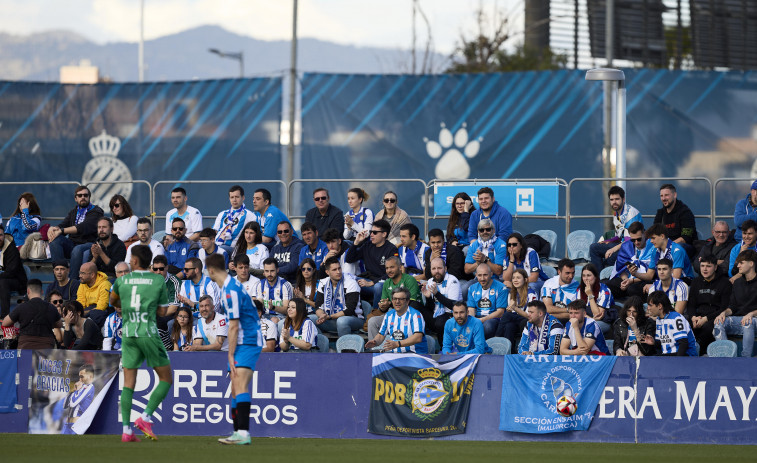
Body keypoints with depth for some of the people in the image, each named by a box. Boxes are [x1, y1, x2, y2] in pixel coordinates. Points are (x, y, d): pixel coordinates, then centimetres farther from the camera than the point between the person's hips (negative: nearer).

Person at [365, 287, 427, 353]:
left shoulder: (415, 315, -7)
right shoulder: (389, 315, 14)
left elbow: (418, 338, -20)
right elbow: (381, 335, 19)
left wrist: (397, 344, -32)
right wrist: (375, 342, -7)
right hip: (393, 352, 6)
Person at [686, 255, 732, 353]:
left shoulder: (725, 283, 1)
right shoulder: (696, 282, 19)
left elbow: (724, 308, -5)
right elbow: (690, 305, 19)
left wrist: (706, 319, -17)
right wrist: (693, 317, -6)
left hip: (715, 318, -5)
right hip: (698, 315, 5)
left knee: (707, 327, -39)